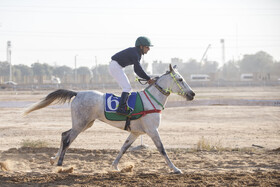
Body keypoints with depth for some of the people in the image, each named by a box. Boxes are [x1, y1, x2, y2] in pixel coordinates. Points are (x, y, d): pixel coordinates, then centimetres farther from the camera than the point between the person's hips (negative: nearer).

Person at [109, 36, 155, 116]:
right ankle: (121, 108, -24)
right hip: (115, 67, -11)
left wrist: (147, 78, 5)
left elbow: (137, 70, 14)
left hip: (117, 67, 11)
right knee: (127, 88, -16)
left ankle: (124, 107, 12)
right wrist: (149, 79, -19)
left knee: (128, 88, 11)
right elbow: (139, 69, -25)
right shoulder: (134, 54, -20)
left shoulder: (137, 53, 11)